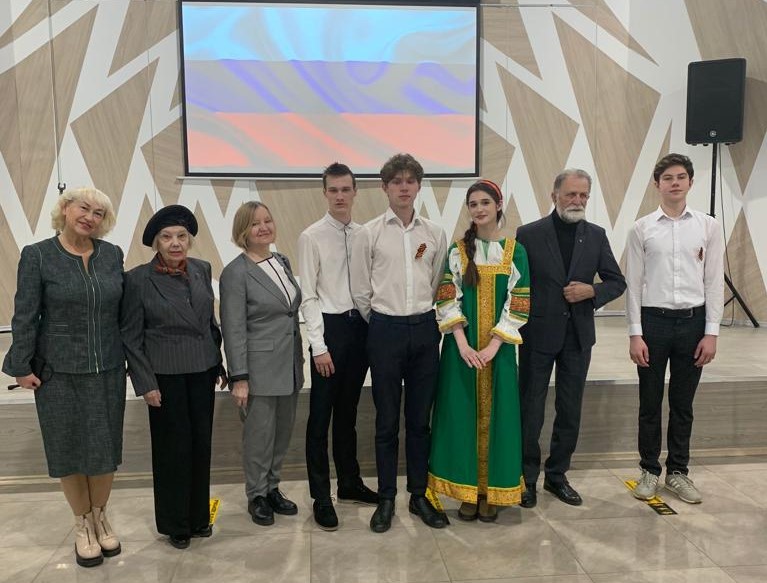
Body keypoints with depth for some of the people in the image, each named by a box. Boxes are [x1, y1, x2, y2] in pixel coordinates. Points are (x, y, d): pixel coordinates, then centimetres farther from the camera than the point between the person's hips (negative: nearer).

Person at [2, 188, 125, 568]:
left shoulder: (112, 254, 2)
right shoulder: (37, 255, -6)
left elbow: (121, 310, 6)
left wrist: (129, 355, 7)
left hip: (108, 369, 3)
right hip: (58, 371, -2)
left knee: (106, 446, 11)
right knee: (68, 448, 9)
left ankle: (100, 516, 32)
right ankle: (83, 524, 28)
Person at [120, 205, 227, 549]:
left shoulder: (202, 269, 2)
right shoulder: (138, 279, -10)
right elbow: (130, 336, -7)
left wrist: (219, 364, 10)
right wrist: (146, 383, -10)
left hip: (202, 371, 4)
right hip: (166, 375, -4)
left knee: (201, 443, 12)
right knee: (173, 447, 7)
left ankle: (198, 516, 30)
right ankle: (175, 523, 26)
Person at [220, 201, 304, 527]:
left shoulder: (282, 261, 9)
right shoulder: (235, 273, -11)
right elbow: (233, 330, -13)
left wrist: (299, 358, 14)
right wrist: (239, 378, -15)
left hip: (289, 366, 6)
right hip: (260, 368, -6)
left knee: (283, 431, 14)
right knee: (259, 435, 6)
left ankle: (272, 488, 32)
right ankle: (257, 496, 25)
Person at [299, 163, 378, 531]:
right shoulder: (311, 237, -6)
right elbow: (308, 296, -8)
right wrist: (319, 346, -12)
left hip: (361, 326, 4)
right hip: (330, 326, -4)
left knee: (348, 411, 18)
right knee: (321, 415, 4)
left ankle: (350, 482, 33)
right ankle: (321, 497, 17)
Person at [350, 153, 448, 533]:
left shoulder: (434, 234, 5)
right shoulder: (369, 234, -2)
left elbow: (437, 286, 11)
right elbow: (361, 292, 2)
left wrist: (423, 320, 10)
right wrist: (383, 326, 8)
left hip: (425, 330, 2)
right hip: (385, 331, -2)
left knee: (420, 419, 11)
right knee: (387, 420, 7)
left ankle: (419, 495, 26)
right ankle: (386, 499, 21)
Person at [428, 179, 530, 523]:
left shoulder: (515, 252, 1)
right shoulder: (457, 251, 3)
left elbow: (518, 305, -3)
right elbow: (448, 301, -3)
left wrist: (493, 346, -13)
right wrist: (463, 345, -15)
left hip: (498, 347, 0)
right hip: (462, 347, 0)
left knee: (495, 414, 6)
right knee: (462, 414, 4)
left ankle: (491, 492, 20)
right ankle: (467, 490, 18)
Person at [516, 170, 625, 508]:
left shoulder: (596, 235, 4)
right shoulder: (529, 234, -5)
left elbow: (617, 282, 8)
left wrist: (592, 291, -12)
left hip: (578, 336, 4)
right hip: (538, 335, -3)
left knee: (570, 411, 12)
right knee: (530, 410, 5)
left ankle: (557, 474, 28)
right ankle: (527, 477, 21)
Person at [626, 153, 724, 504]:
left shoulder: (708, 226, 2)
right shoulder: (642, 229, -2)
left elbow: (714, 282, 2)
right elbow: (633, 283, -2)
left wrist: (711, 332, -3)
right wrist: (635, 334, -6)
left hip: (693, 320, 1)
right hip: (653, 320, -1)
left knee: (683, 403, 12)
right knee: (650, 403, 9)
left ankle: (677, 472, 28)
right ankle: (649, 470, 24)